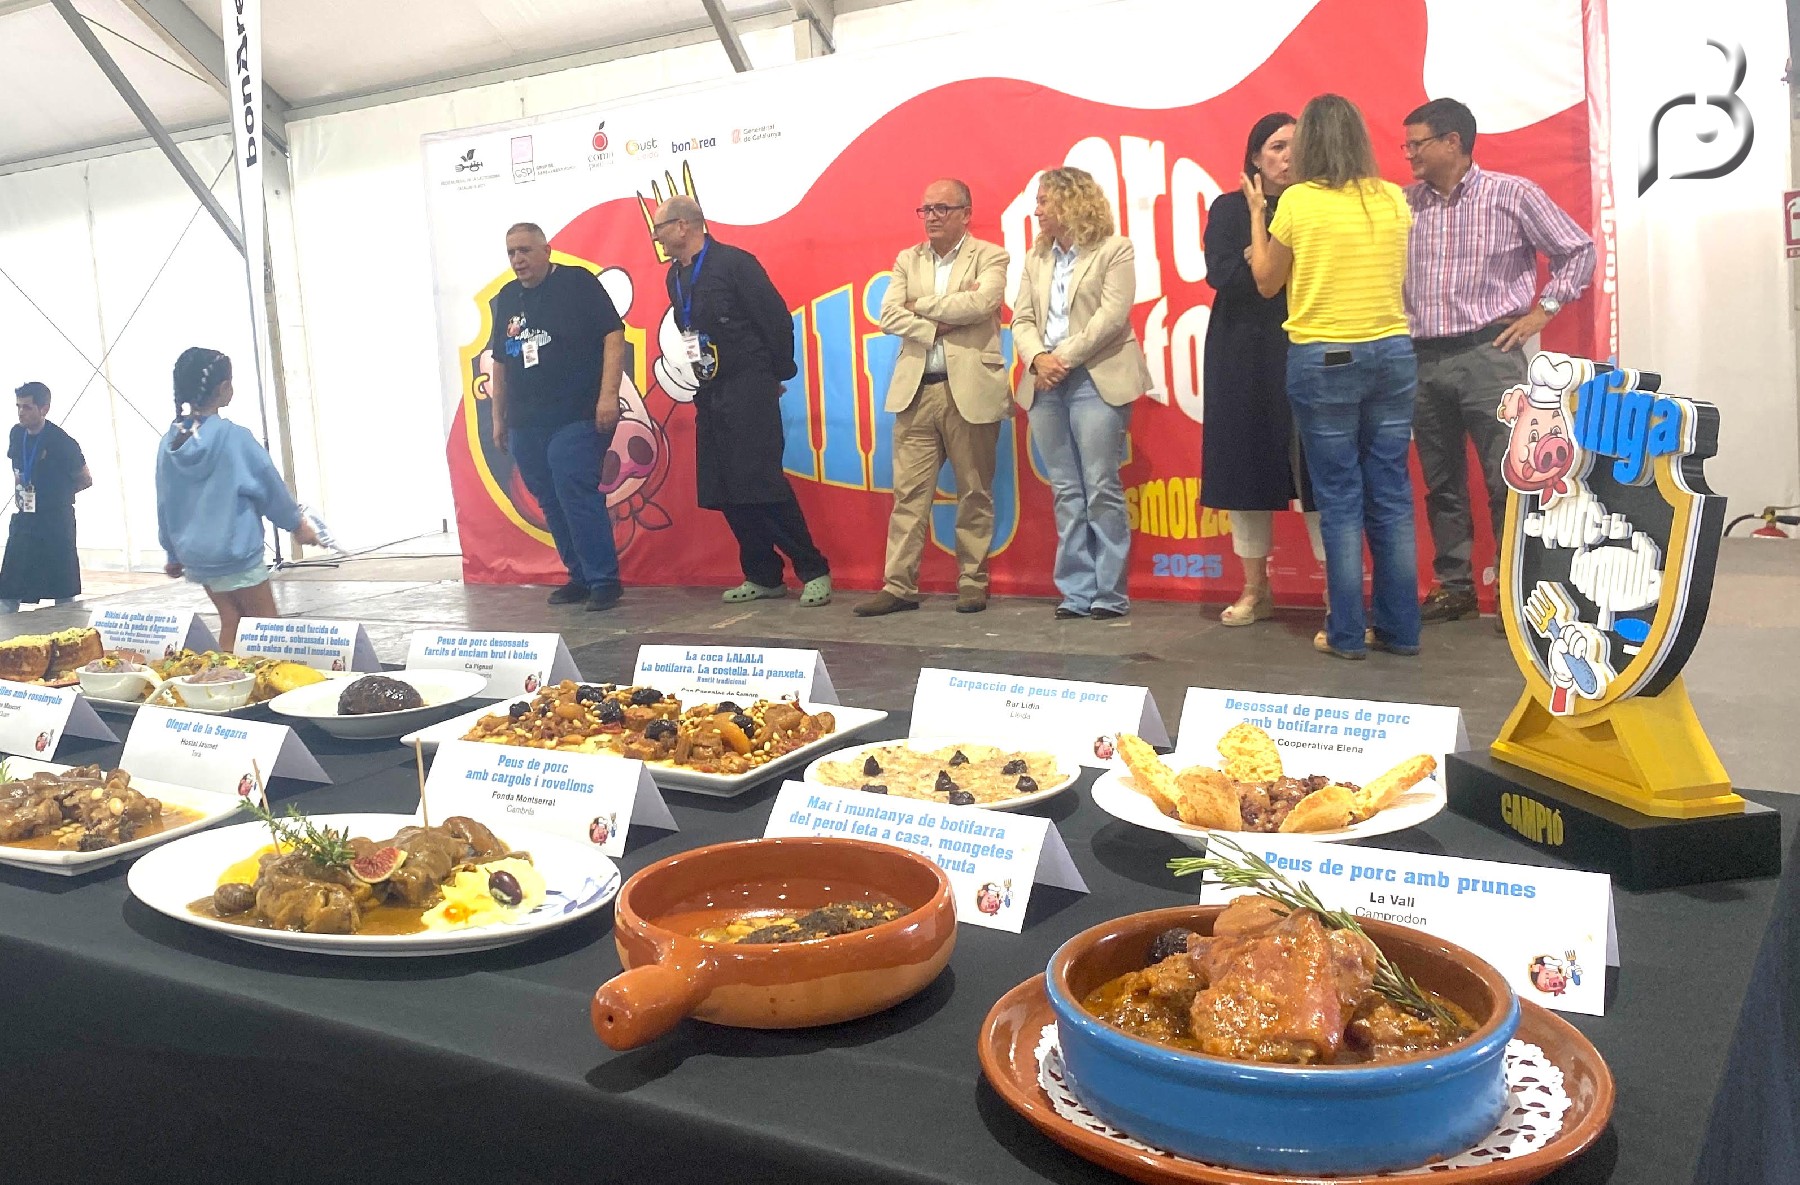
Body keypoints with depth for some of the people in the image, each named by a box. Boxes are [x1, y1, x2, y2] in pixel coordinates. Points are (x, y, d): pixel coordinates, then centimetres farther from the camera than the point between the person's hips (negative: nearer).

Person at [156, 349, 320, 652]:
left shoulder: (170, 441, 1)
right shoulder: (233, 437, -17)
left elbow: (165, 504, 9)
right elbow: (269, 484, -6)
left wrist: (174, 554, 21)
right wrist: (297, 524, 10)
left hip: (195, 554, 6)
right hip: (235, 551, -6)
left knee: (231, 623, 15)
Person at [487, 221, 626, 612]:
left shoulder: (577, 283, -2)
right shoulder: (506, 300, 16)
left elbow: (613, 336, -9)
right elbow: (500, 363, 23)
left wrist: (608, 395, -18)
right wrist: (498, 417, 21)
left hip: (577, 418, -7)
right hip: (526, 425, 7)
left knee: (576, 493, -15)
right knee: (550, 502, 7)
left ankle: (604, 580, -7)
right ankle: (580, 576, 17)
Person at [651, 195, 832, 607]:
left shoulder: (735, 262, -9)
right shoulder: (676, 276, 12)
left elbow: (777, 318, -9)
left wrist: (779, 375, -3)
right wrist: (693, 371, 10)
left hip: (748, 391, -7)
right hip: (709, 395, 8)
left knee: (762, 482, -11)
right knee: (722, 491, 5)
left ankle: (814, 572, -2)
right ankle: (763, 576, 15)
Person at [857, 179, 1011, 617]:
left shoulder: (990, 257, 3)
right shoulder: (907, 260, 14)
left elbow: (981, 303, -17)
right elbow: (889, 316, 1)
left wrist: (921, 306, -6)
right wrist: (941, 325, -12)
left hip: (971, 391, -3)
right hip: (917, 390, 3)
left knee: (975, 493, 5)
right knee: (909, 493, 2)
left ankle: (972, 582, 15)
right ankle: (899, 585, 5)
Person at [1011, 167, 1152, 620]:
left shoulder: (1115, 250, 1)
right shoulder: (1036, 257, 18)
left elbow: (1111, 316, -10)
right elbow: (1022, 319, 11)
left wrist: (1064, 359, -14)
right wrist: (1038, 358, -9)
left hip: (1096, 381, -6)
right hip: (1045, 385, 6)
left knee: (1101, 488, -7)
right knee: (1066, 493, 5)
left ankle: (1110, 593, 0)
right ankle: (1077, 592, 10)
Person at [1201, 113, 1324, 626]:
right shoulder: (1229, 209, 7)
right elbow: (1220, 274, -6)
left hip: (1303, 352, -1)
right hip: (1243, 355, 1)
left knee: (1315, 467, -7)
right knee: (1245, 465, 4)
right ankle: (1255, 589, 15)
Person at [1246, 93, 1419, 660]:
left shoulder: (1298, 201, -7)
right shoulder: (1393, 199, 5)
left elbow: (1266, 282, 4)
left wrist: (1257, 214, 14)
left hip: (1323, 359, -4)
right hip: (1392, 353, 4)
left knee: (1340, 498, 1)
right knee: (1392, 493, 8)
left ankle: (1346, 633, 5)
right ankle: (1400, 629, 14)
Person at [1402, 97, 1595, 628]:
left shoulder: (1512, 195, 0)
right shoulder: (1403, 205, 8)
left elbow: (1578, 250, 7)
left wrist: (1542, 310, 0)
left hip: (1489, 355, -4)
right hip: (1422, 360, 4)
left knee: (1506, 478, -6)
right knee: (1441, 482, 10)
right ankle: (1453, 585, 20)